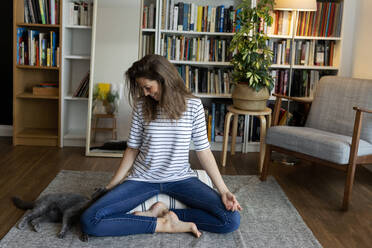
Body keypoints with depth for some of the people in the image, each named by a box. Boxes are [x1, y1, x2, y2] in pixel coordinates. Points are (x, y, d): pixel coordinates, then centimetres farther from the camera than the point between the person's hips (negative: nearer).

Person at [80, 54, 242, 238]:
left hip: (181, 178, 0)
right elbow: (132, 149, 4)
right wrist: (111, 185, 1)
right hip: (143, 178, 1)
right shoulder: (142, 106, -2)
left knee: (232, 220, -20)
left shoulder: (193, 105, -5)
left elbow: (203, 150, -3)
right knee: (89, 221, -20)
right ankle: (165, 224, -11)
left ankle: (159, 213, -7)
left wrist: (223, 190, -10)